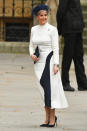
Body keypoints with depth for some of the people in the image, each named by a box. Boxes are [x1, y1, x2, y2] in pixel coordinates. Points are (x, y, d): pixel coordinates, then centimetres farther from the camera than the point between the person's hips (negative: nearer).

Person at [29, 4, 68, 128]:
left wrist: (56, 64, -14)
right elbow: (31, 46, 17)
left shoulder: (52, 29, -5)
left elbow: (55, 48, -7)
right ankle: (48, 117, 15)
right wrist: (32, 54, -5)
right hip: (38, 62, 5)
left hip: (49, 61, -5)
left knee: (50, 88, -6)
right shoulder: (34, 29, 10)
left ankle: (52, 119, -1)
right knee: (44, 89, 7)